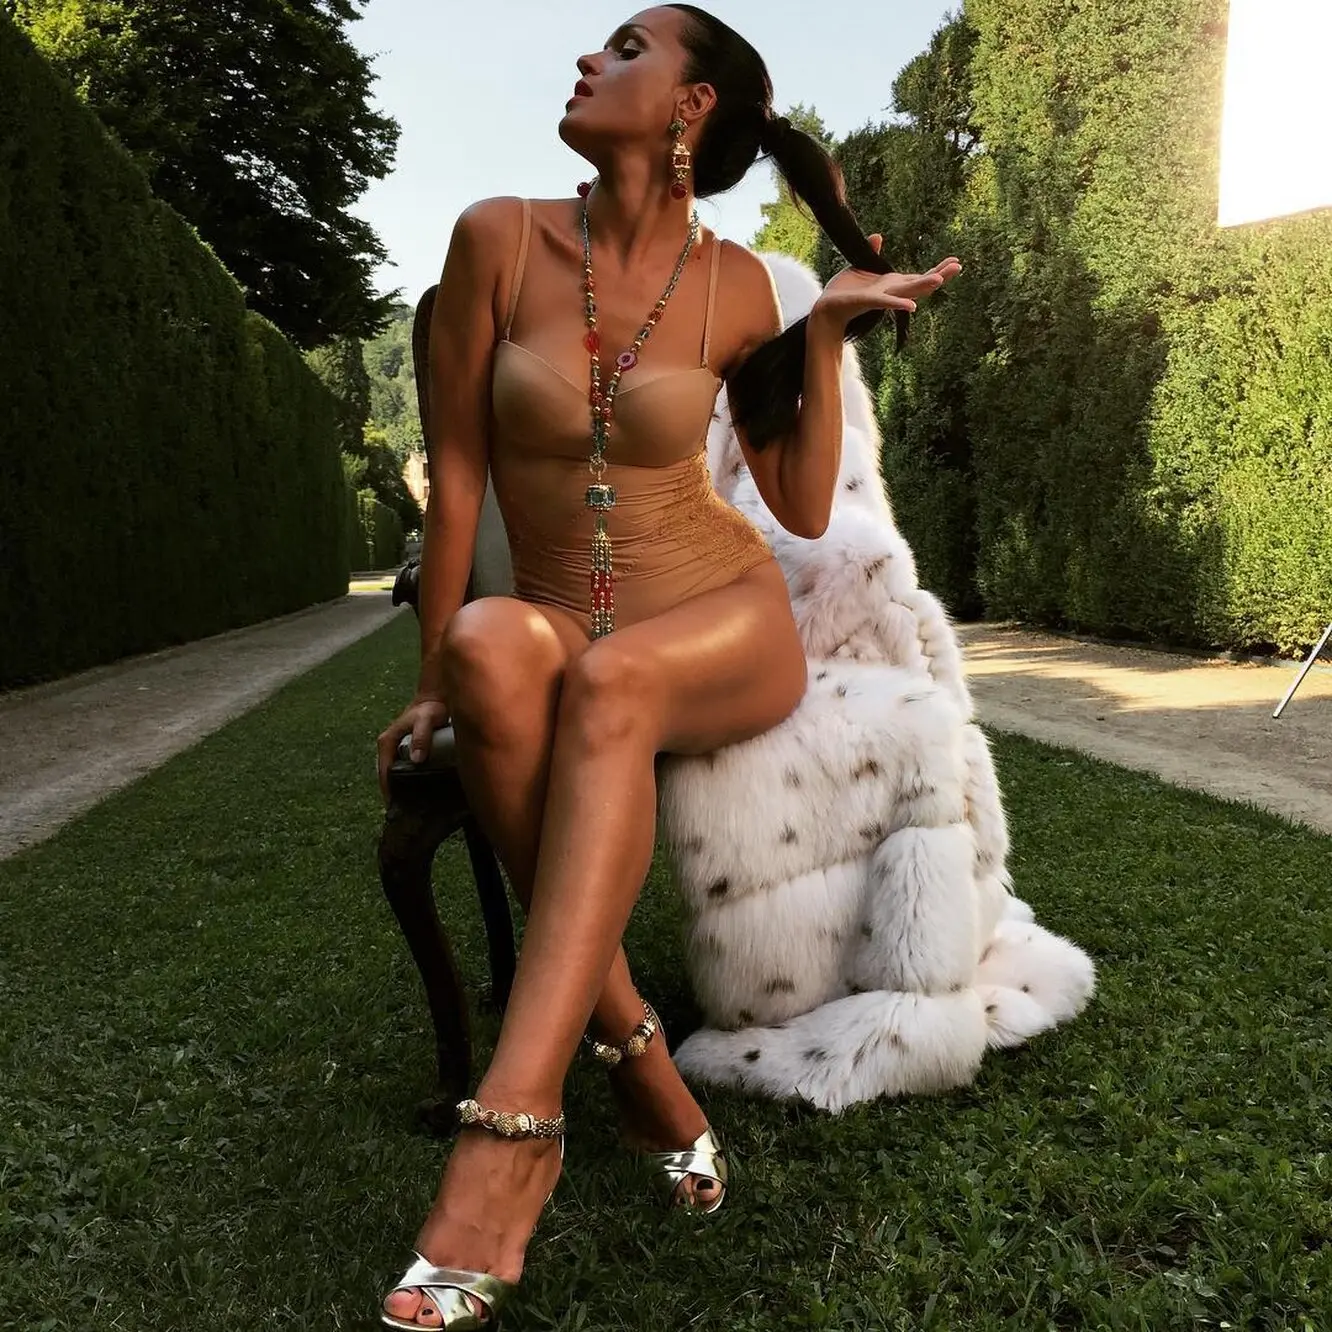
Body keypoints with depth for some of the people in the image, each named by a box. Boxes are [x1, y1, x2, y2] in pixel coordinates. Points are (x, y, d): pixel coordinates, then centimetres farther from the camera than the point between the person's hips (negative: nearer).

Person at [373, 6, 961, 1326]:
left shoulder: (735, 285, -1)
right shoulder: (500, 238, -2)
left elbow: (804, 508, 2)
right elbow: (456, 470, -1)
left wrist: (829, 332, -5)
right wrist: (433, 678, -3)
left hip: (726, 628, -1)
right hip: (564, 636, 1)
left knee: (605, 681, -36)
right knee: (495, 643, -35)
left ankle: (505, 1136, -41)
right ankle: (628, 1046, -25)